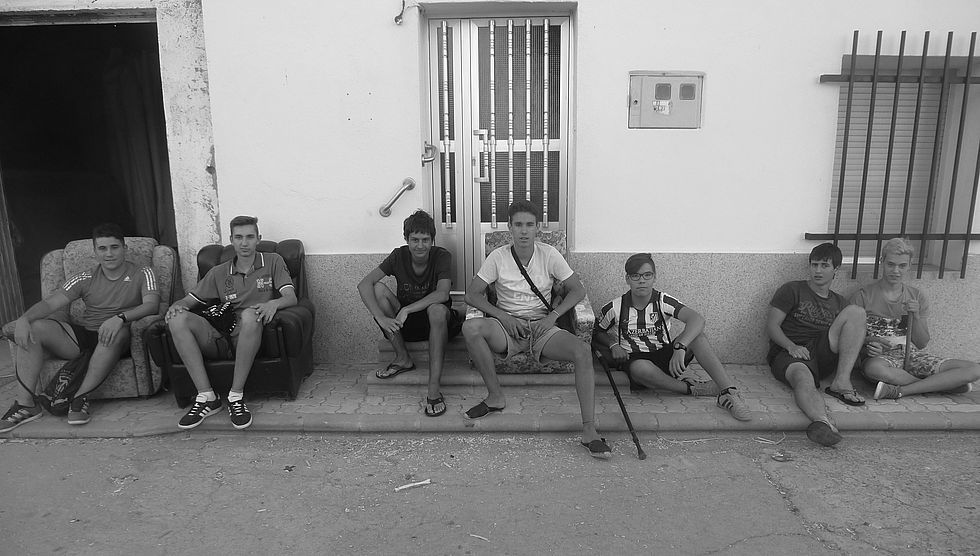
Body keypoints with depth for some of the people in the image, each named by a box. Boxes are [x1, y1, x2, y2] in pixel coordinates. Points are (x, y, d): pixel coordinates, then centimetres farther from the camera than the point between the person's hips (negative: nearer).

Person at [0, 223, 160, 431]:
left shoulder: (142, 274, 2)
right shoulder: (86, 279, 12)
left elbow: (152, 305, -15)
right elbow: (50, 303, 4)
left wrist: (120, 317, -32)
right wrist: (24, 319, -17)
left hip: (115, 339, -4)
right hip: (81, 334, 4)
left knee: (118, 331, -39)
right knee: (34, 329, -18)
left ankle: (80, 398, -28)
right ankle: (25, 404, -18)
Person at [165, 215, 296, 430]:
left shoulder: (273, 262, 14)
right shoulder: (218, 273, 22)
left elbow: (291, 297, 2)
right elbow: (190, 300, 21)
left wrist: (274, 303, -22)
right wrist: (178, 306, -5)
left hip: (250, 338, -3)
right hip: (221, 342, 4)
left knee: (250, 314, -37)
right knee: (178, 319, -22)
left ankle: (236, 396, -29)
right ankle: (206, 397, -25)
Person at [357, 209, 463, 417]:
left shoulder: (442, 256, -12)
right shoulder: (399, 256, -7)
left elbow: (442, 294, -29)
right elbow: (364, 284, -17)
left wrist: (407, 310, -36)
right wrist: (381, 317, -31)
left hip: (437, 323, -3)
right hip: (404, 323, 3)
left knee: (436, 309, -37)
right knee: (379, 289, -19)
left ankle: (434, 390, -37)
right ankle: (403, 358, -13)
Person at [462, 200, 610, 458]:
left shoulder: (549, 254, -1)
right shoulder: (498, 257, -2)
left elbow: (578, 290, 4)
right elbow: (472, 294, -2)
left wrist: (552, 316, -11)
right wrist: (503, 316, -16)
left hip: (542, 326, 0)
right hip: (507, 327, 0)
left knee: (583, 351, -29)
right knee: (470, 327, -32)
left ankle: (589, 430, -26)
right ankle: (495, 396, -18)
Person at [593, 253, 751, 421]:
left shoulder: (662, 301, -9)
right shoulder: (615, 308, -7)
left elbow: (697, 318, -26)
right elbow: (596, 332, 9)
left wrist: (680, 347, -44)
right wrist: (613, 345, -13)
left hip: (665, 357, 2)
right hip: (635, 360, -1)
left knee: (696, 334, -28)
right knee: (641, 369, -42)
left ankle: (729, 391, -33)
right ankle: (692, 389, -24)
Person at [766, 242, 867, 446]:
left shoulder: (838, 303, 25)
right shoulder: (792, 290, 11)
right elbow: (771, 325, 2)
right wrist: (792, 346, -16)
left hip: (823, 353, 4)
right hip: (789, 353, -4)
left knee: (856, 311, -16)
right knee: (803, 377, -41)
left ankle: (841, 382, -26)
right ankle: (822, 422, -71)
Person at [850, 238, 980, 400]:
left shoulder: (918, 297, 12)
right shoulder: (863, 296, -1)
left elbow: (922, 344, 11)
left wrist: (915, 316, -6)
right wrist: (868, 342, -21)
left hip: (911, 356, 4)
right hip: (881, 357, -4)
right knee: (873, 368, -42)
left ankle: (900, 390, -24)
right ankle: (944, 384, -19)